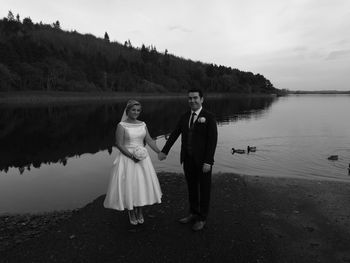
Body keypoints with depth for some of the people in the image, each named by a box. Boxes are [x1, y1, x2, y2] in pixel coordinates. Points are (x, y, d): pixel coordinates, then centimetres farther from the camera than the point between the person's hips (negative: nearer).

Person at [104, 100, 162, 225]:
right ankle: (131, 213, 23)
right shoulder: (122, 125, -9)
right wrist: (132, 156, -20)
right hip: (127, 159, -4)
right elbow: (119, 144, -13)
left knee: (142, 184, 10)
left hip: (142, 158, 5)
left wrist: (160, 152, -11)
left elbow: (149, 140, 1)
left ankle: (140, 212, 28)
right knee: (128, 185, 3)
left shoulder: (143, 124, 6)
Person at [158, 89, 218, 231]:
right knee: (191, 187, 17)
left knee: (204, 189, 10)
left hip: (203, 161, -5)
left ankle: (202, 218, 26)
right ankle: (193, 213, 35)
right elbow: (174, 134, 5)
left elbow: (212, 141, -14)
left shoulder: (209, 117, -10)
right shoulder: (185, 117, 8)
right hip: (188, 159, 5)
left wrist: (208, 162, -19)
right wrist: (164, 151, -3)